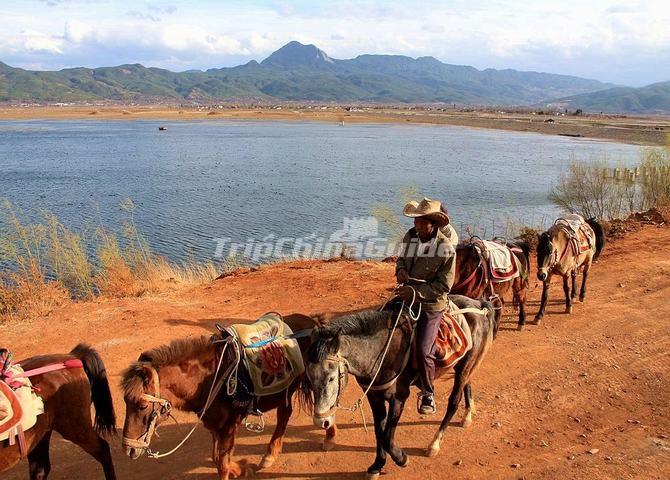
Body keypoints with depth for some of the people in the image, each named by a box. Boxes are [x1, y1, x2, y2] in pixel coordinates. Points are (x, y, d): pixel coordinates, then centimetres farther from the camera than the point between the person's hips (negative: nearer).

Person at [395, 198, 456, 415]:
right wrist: (400, 269, -6)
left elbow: (443, 286, -16)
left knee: (423, 350, -12)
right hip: (406, 297, 6)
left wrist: (416, 292, -25)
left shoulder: (446, 249, -18)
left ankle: (428, 394, 11)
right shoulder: (410, 237, -1)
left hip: (431, 305, -6)